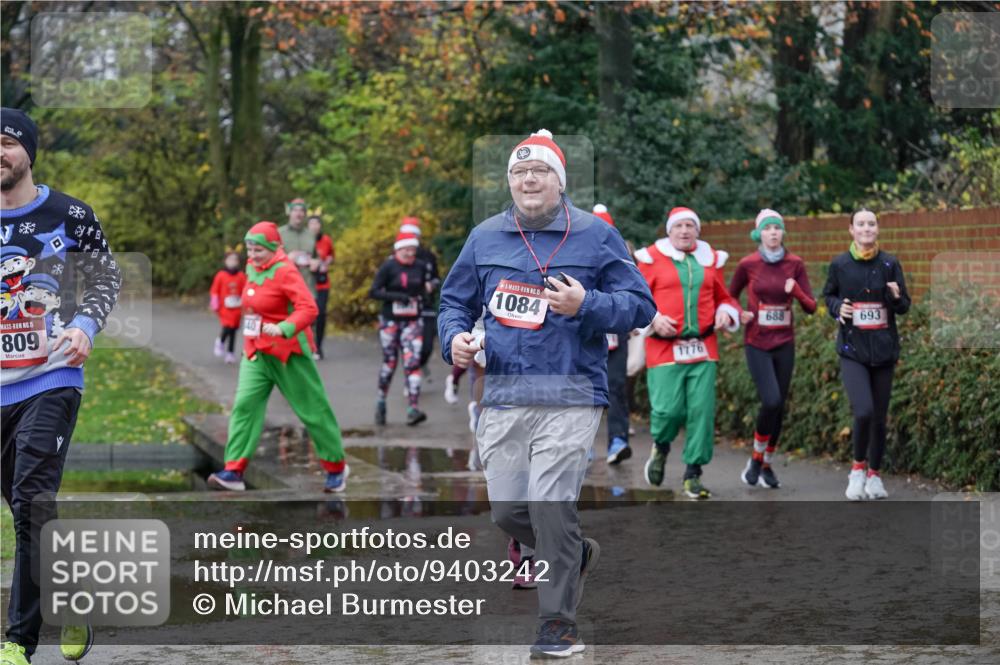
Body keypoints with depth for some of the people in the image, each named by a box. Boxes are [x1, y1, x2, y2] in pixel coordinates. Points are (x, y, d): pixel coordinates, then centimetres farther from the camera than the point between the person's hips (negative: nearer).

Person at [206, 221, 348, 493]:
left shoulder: (285, 271, -17)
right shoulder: (251, 268, 6)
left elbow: (309, 308, -27)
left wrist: (283, 328, -40)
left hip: (287, 352, -7)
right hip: (256, 352, 7)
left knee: (312, 410, 5)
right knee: (245, 405, -9)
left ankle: (336, 467, 22)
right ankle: (234, 472, -14)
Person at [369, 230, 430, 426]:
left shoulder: (420, 267, 5)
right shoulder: (388, 267, -7)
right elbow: (374, 291, -11)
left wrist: (421, 298, 2)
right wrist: (397, 297, -20)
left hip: (412, 322, 2)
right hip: (390, 321, -2)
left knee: (412, 362, -11)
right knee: (389, 362, 7)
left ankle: (413, 408, -17)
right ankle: (381, 400, 30)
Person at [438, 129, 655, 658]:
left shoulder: (595, 235, 2)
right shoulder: (485, 238, 12)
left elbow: (640, 306, 1)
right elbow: (455, 301, 21)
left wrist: (585, 306, -16)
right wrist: (455, 337, -1)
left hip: (568, 398, -4)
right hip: (502, 397, 4)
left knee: (550, 507, -12)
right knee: (506, 511, 4)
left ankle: (558, 625, 0)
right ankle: (577, 555, 35)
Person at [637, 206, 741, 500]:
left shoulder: (710, 260, 12)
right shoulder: (652, 259, 3)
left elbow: (724, 297, 23)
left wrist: (726, 313, 2)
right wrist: (653, 318, -12)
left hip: (703, 349, 3)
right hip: (665, 349, -3)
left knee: (702, 411, -3)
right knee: (668, 409, -11)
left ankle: (693, 474, 8)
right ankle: (660, 446, 24)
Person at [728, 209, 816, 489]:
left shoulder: (795, 264, 0)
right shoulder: (748, 264, -5)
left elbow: (810, 307, 1)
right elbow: (730, 297, 11)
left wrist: (796, 290, -18)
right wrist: (738, 316, -8)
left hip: (784, 344, 3)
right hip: (757, 344, -3)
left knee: (779, 407, 5)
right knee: (771, 401, -18)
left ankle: (767, 465, 21)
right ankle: (756, 458, 2)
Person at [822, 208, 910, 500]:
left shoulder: (890, 264, -1)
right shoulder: (840, 264, -2)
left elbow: (904, 307, 4)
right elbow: (828, 295, 14)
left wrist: (896, 297, -18)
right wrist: (837, 308, -7)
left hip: (884, 349, 2)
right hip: (853, 349, -2)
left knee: (879, 416, 8)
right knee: (863, 411, -19)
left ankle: (874, 475, 26)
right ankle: (858, 468, 4)